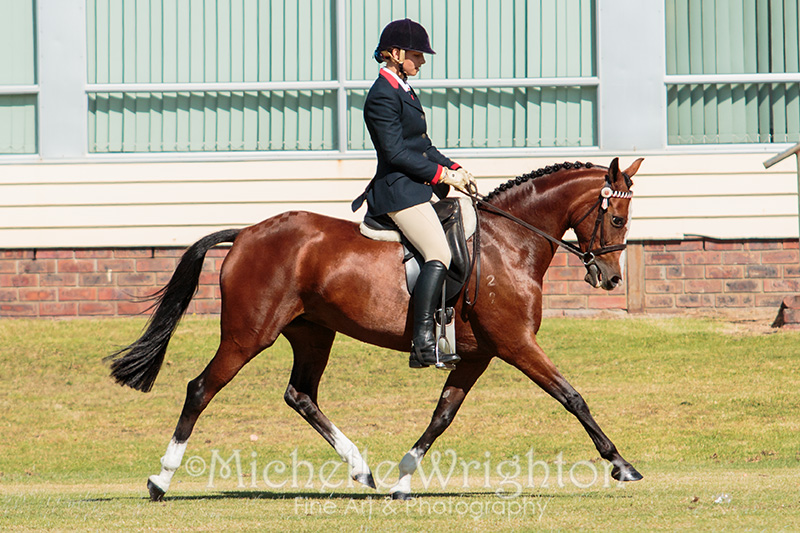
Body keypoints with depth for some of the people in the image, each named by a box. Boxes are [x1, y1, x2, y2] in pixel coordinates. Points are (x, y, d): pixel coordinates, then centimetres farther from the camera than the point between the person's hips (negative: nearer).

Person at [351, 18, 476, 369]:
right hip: (399, 190, -11)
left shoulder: (403, 90, 18)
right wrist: (442, 175, -16)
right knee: (439, 254, -22)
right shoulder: (383, 96, -14)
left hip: (414, 190, 11)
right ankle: (423, 345, -29)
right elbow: (395, 153, -19)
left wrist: (454, 169, 8)